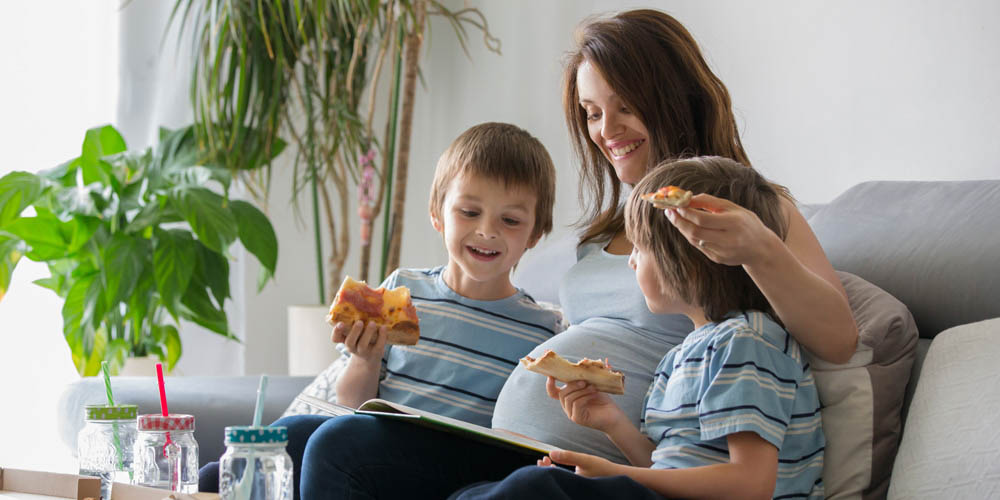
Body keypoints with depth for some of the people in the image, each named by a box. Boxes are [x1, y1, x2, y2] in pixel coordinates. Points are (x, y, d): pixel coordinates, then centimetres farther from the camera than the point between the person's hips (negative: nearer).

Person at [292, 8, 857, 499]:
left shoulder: (747, 208, 0)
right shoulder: (615, 223, 23)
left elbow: (839, 339, -13)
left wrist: (759, 250, -32)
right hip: (504, 448, 7)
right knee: (341, 445, -16)